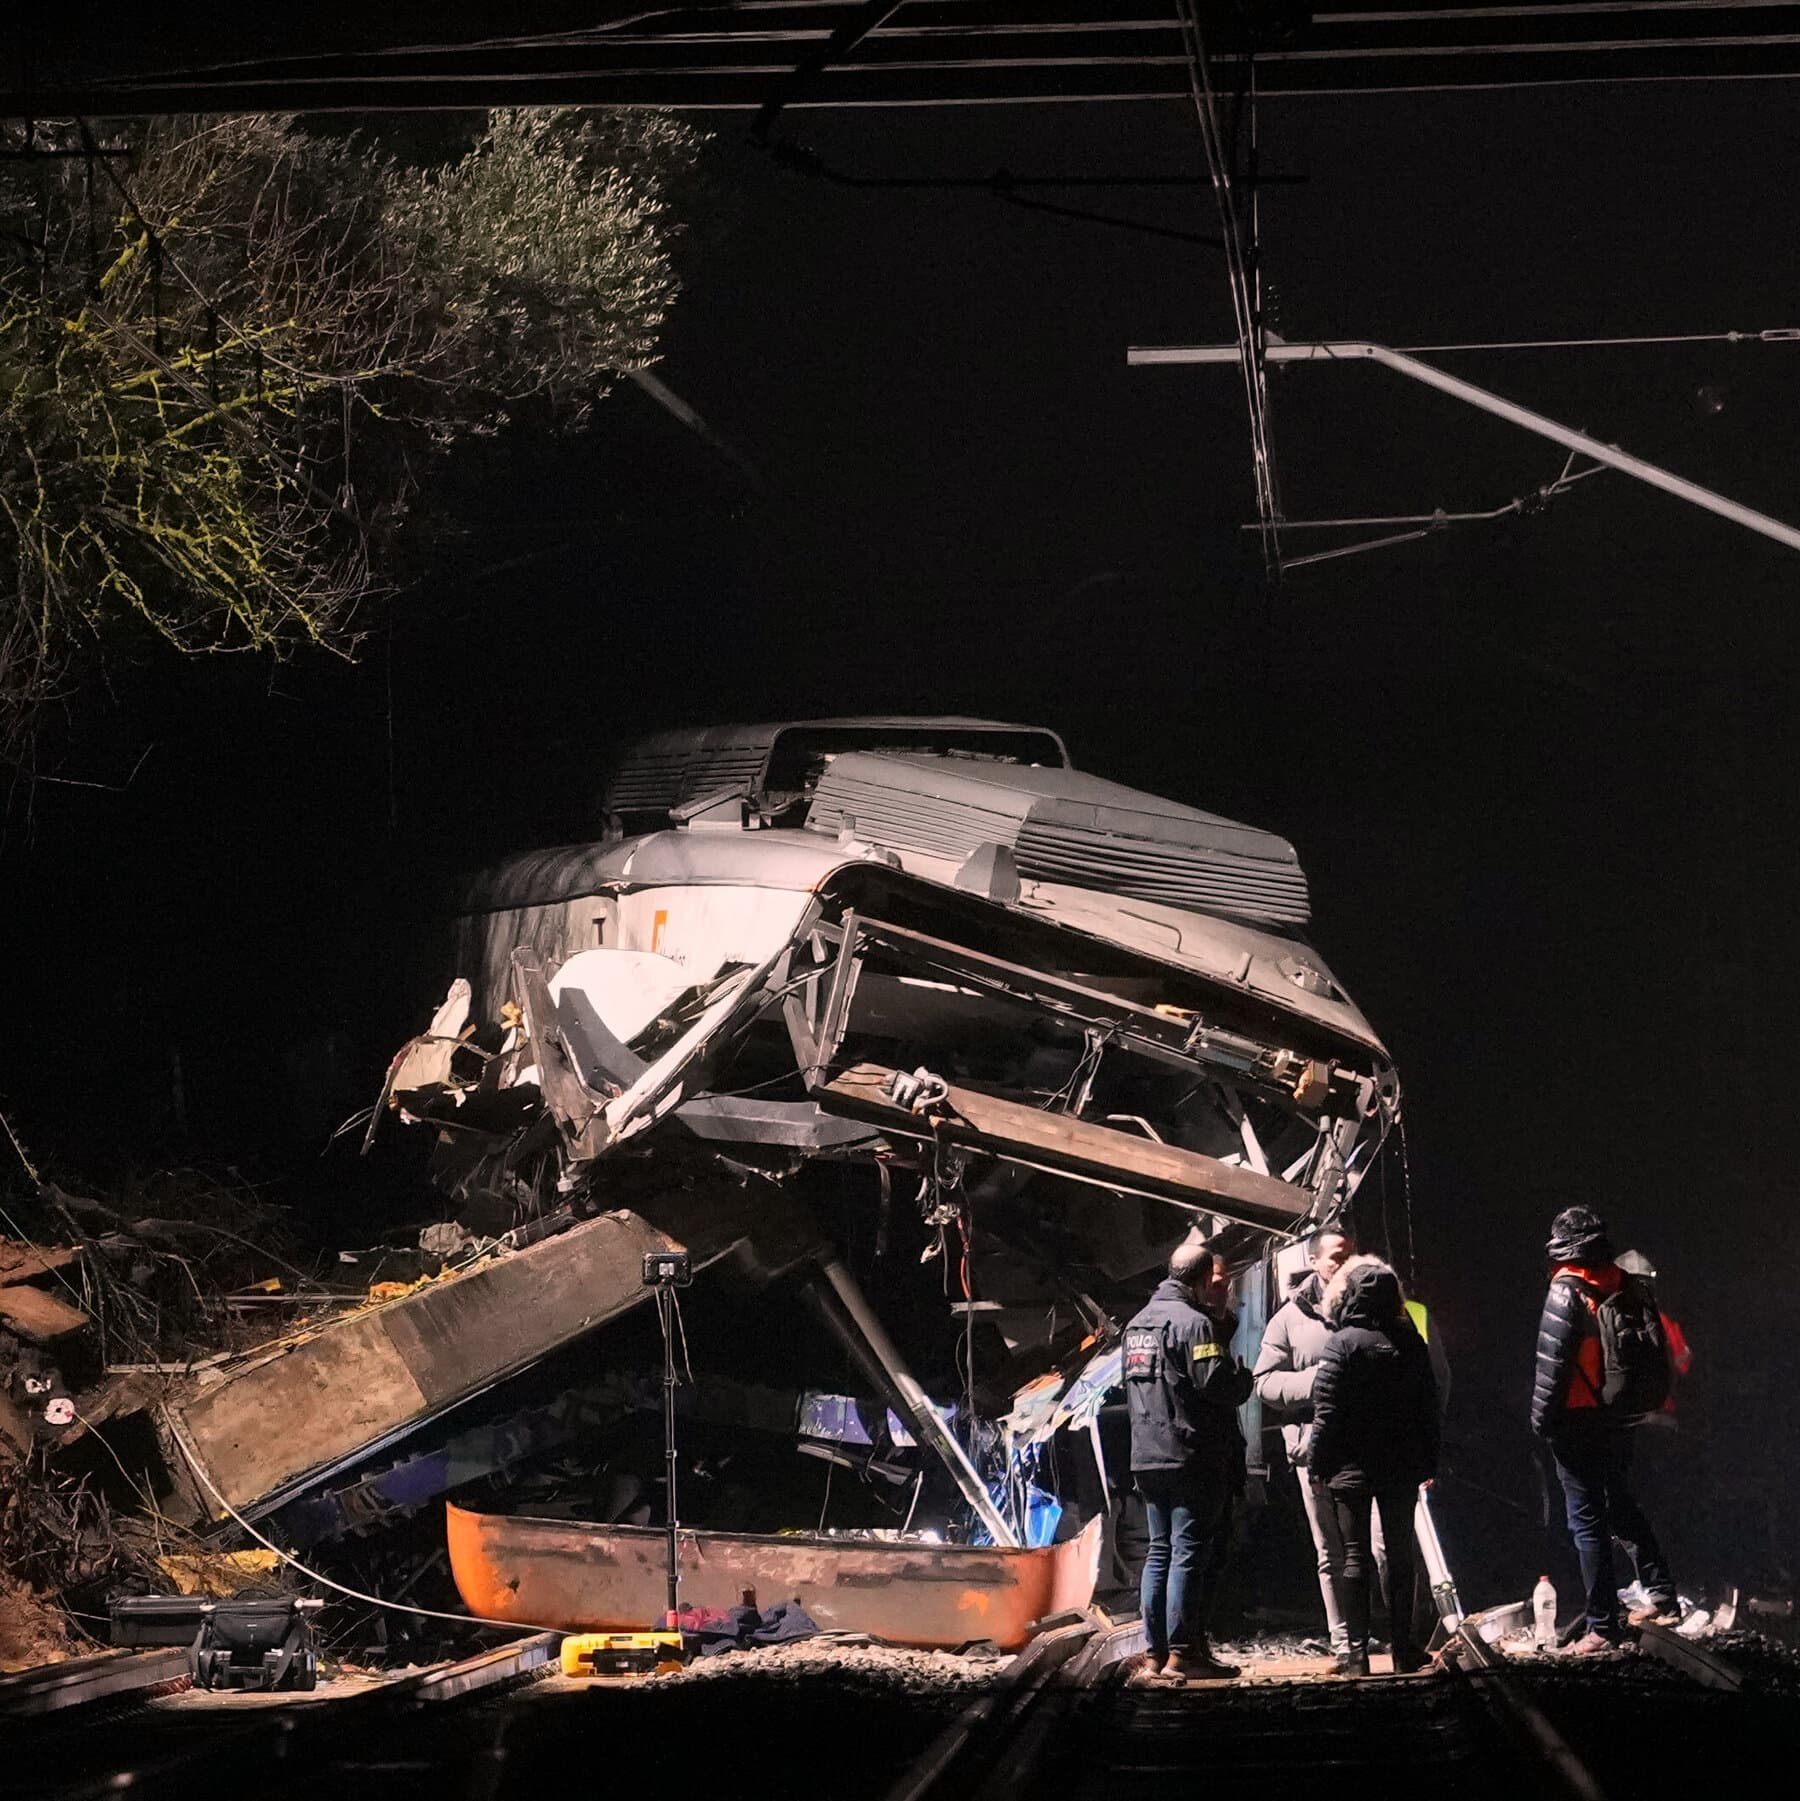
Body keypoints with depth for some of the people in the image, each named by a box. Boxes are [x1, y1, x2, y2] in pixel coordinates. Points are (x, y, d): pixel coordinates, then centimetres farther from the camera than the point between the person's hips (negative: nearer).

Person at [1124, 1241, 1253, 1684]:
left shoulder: (1139, 1323, 15)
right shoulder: (1193, 1323, -13)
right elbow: (1219, 1385, -21)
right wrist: (1245, 1377, 0)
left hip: (1147, 1459, 8)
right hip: (1193, 1459, -8)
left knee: (1159, 1552, 11)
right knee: (1190, 1553, -6)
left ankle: (1153, 1653, 9)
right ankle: (1181, 1653, -8)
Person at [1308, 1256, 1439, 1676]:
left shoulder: (1342, 1345, -12)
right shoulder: (1411, 1343, 2)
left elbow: (1327, 1411, -13)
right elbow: (1429, 1406, 7)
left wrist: (1317, 1461, -4)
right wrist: (1428, 1463, 15)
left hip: (1352, 1467, -4)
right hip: (1401, 1467, 4)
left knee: (1355, 1557, 0)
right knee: (1400, 1555, 11)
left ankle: (1356, 1652, -3)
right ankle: (1403, 1649, 10)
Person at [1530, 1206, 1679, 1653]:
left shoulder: (1566, 1293, -14)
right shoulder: (1631, 1289, 5)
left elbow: (1552, 1363, -15)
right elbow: (1660, 1354, 10)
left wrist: (1541, 1417, -5)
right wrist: (1639, 1405, 19)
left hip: (1579, 1421, -6)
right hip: (1621, 1417, 7)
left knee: (1587, 1521, -2)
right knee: (1622, 1506, 24)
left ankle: (1603, 1627, -1)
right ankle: (1661, 1596, 21)